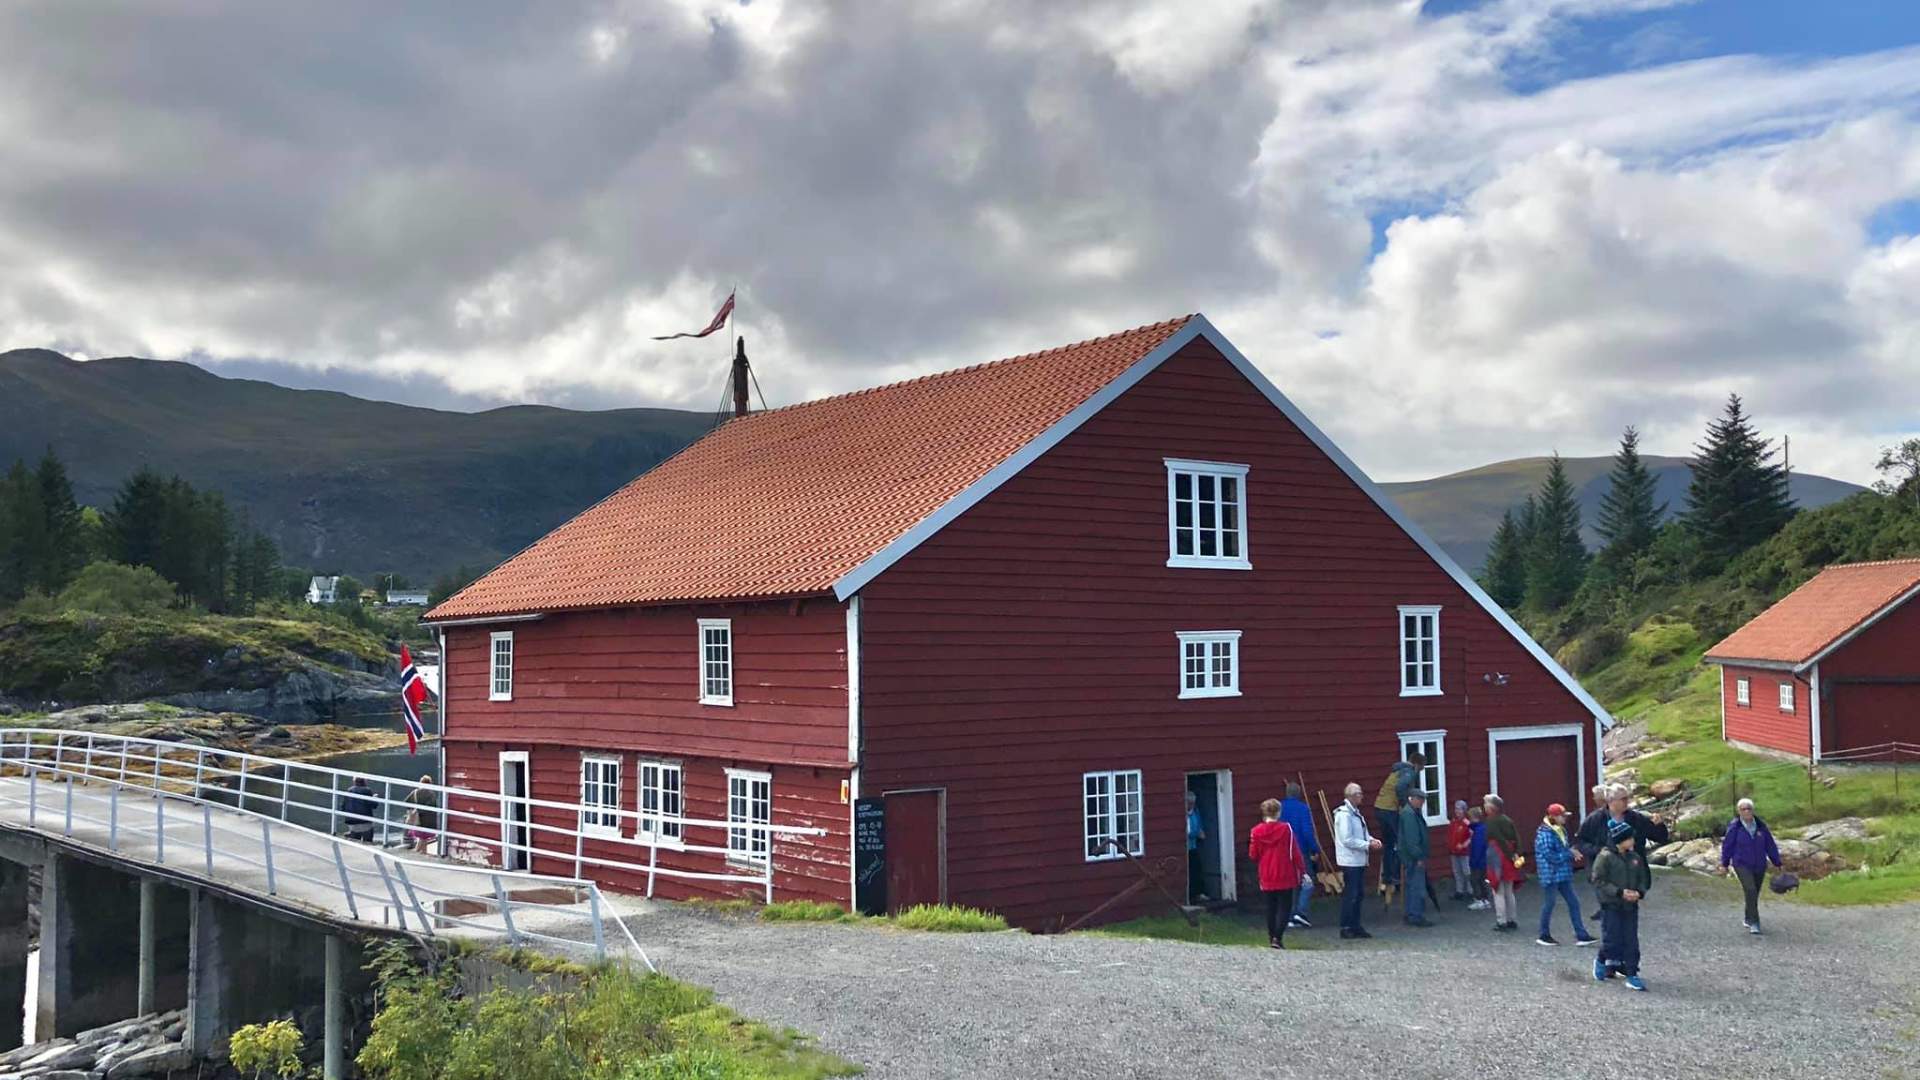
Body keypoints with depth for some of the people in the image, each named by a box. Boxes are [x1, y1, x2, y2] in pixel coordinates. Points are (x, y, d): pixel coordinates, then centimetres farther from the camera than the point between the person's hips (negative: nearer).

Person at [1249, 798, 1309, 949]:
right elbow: (1295, 853, -8)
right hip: (1285, 877, -3)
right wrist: (1302, 871, 0)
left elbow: (1253, 856, 3)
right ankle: (1278, 938, -11)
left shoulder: (1256, 831, -3)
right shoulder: (1286, 829, -9)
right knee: (1285, 907, 3)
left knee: (1271, 908, 14)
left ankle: (1271, 938, 18)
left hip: (1267, 879, 3)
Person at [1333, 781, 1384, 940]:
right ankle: (1346, 928, 2)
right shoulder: (1344, 814, -17)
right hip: (1349, 860, -9)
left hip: (1359, 860, 9)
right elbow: (1347, 840, -21)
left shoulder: (1356, 812, 13)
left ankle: (1355, 926, 21)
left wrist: (1371, 839, 3)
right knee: (1350, 894, -5)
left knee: (1358, 893, 13)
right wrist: (1368, 845, -17)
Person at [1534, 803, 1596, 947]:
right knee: (1549, 904, 0)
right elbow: (1550, 855, -21)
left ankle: (1581, 935, 10)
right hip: (1550, 874, -9)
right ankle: (1544, 936, 13)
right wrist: (1569, 853, -15)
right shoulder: (1544, 833, -16)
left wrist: (1572, 850, 0)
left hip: (1563, 875, 9)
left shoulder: (1560, 830, 11)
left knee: (1573, 902, 7)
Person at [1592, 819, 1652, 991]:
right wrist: (1620, 892, -21)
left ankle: (1632, 975, 11)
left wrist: (1639, 892, -7)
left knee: (1631, 942, 5)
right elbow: (1598, 881, -13)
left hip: (1631, 906, 5)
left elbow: (1643, 879, 14)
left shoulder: (1635, 857, 6)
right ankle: (1601, 962, 27)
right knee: (1612, 941, -2)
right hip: (1611, 906, -5)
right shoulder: (1605, 857, -12)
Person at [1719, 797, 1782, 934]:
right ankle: (1754, 923, -17)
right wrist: (1724, 864, 5)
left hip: (1759, 866, 4)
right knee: (1751, 891, -20)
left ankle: (1748, 919, 34)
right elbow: (1727, 846, -1)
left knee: (1754, 893, 12)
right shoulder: (1734, 827, -10)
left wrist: (1777, 863, 7)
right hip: (1742, 865, -4)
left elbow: (1770, 845, 5)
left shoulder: (1761, 826, -1)